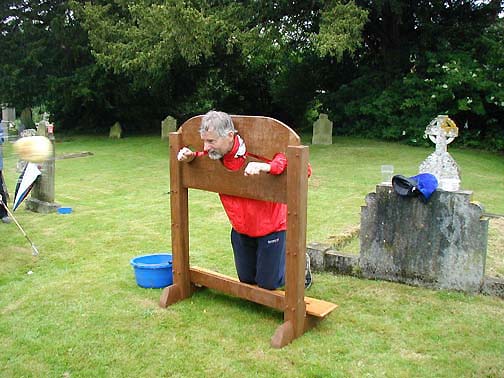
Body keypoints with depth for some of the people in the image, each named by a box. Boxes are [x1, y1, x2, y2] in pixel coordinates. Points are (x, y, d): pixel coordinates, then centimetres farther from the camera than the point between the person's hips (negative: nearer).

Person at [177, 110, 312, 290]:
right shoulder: (214, 154, -11)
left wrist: (266, 167, -52)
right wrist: (189, 157, -11)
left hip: (271, 226, -6)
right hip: (241, 229, 6)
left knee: (268, 284, 6)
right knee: (246, 280, 21)